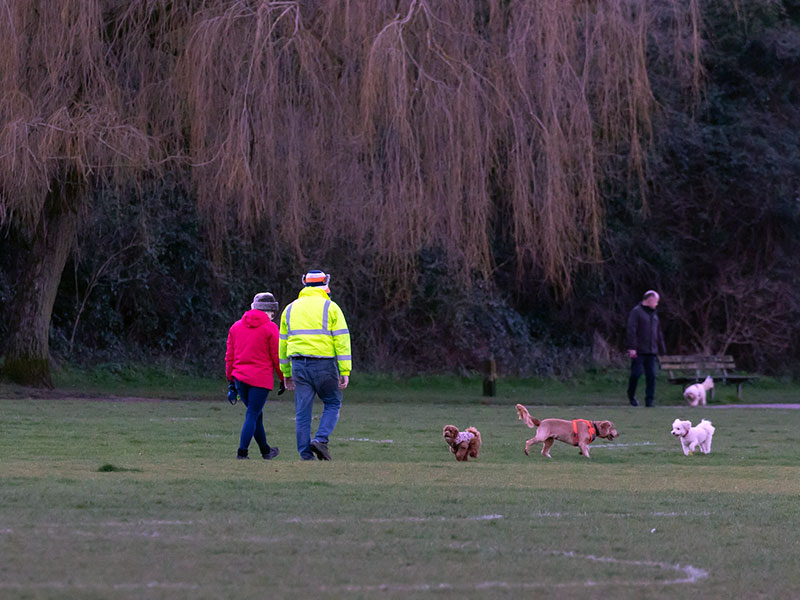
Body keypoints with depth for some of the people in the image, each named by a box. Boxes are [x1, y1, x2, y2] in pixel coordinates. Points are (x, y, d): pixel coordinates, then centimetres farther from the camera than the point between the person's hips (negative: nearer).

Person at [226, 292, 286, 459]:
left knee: (256, 414, 18)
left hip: (239, 377, 6)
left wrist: (230, 381, 17)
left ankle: (265, 450, 32)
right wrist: (283, 379, 5)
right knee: (252, 415, -3)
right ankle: (242, 453, -10)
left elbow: (229, 357, 12)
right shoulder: (270, 328, -5)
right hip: (261, 379, -6)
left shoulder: (236, 326, 11)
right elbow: (277, 357, -5)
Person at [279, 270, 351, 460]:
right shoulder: (330, 308, 1)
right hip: (324, 364, -3)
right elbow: (342, 340, -6)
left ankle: (306, 454, 2)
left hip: (298, 364, 4)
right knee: (332, 404, 11)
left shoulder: (290, 309, 14)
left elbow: (283, 343, 17)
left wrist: (286, 373, 22)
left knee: (302, 410, 5)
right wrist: (345, 371, -6)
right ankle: (321, 439, -10)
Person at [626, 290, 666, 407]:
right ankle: (631, 395, 17)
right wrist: (632, 348, -19)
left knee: (651, 375, -1)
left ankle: (649, 400, 1)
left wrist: (662, 350, 20)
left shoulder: (653, 315, 20)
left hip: (651, 352, 6)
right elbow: (631, 330, -12)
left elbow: (659, 334, 25)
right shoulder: (636, 312, -3)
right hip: (638, 351, -6)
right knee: (636, 373, -6)